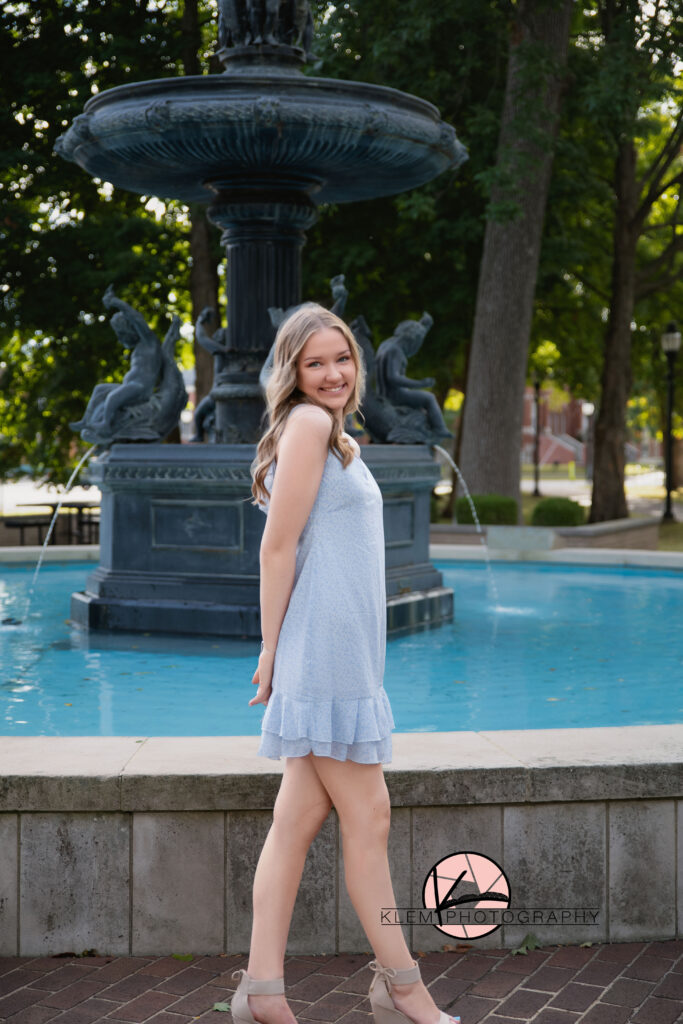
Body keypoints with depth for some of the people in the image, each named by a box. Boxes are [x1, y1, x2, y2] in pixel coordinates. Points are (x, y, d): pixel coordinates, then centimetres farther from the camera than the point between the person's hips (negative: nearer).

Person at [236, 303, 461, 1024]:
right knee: (367, 817, 0)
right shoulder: (307, 423, -9)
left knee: (299, 818, 8)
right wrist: (271, 652, -11)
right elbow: (277, 548, -13)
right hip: (323, 647, -9)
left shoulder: (338, 438, 20)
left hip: (349, 651, 9)